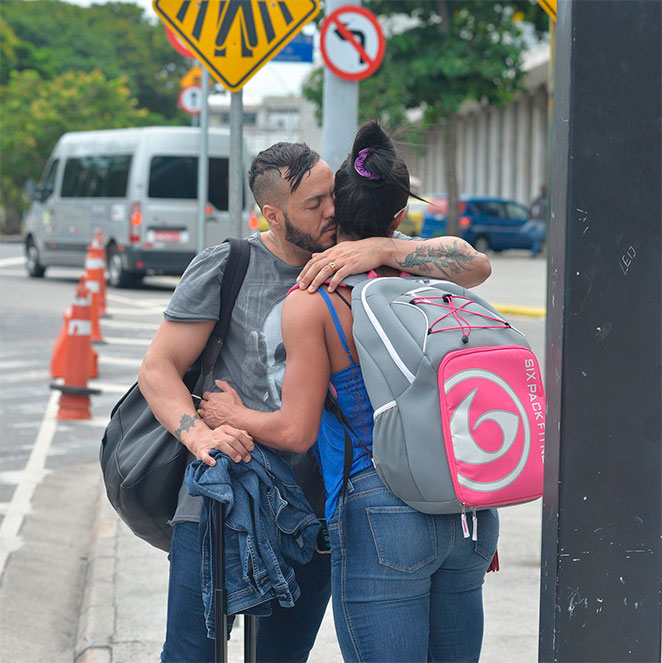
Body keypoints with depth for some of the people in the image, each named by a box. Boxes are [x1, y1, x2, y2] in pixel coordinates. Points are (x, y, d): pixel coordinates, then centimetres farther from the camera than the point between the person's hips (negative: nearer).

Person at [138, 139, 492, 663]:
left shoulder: (361, 259, 3)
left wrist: (382, 250, -23)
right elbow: (158, 369, -2)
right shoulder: (225, 268, -2)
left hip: (317, 514, 2)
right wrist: (200, 436, -21)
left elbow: (475, 265, -8)